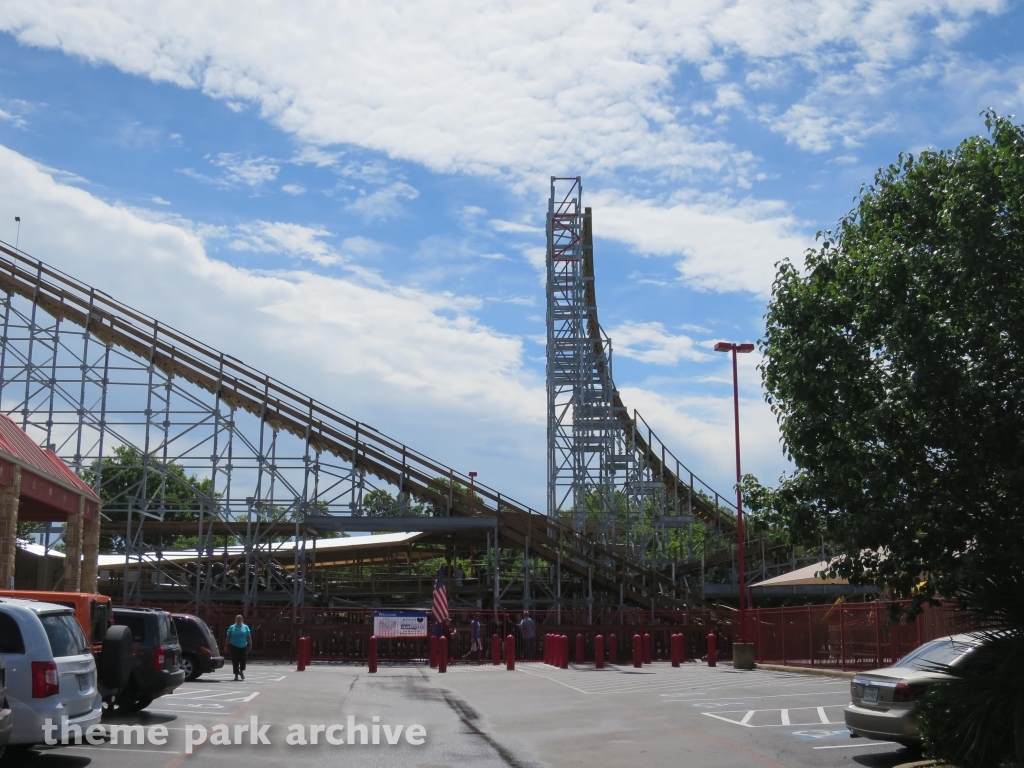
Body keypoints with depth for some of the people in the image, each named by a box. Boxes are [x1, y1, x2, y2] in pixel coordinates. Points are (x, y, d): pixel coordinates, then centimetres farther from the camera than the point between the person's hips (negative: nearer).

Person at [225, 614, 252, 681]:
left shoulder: (245, 627, 7)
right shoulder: (232, 627, 6)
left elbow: (249, 636, 6)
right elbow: (228, 637, 7)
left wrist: (250, 645, -1)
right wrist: (227, 645, 3)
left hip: (243, 646, 1)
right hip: (234, 646, -1)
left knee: (243, 660, -1)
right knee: (235, 661, -4)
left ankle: (241, 671, 25)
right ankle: (236, 674, 6)